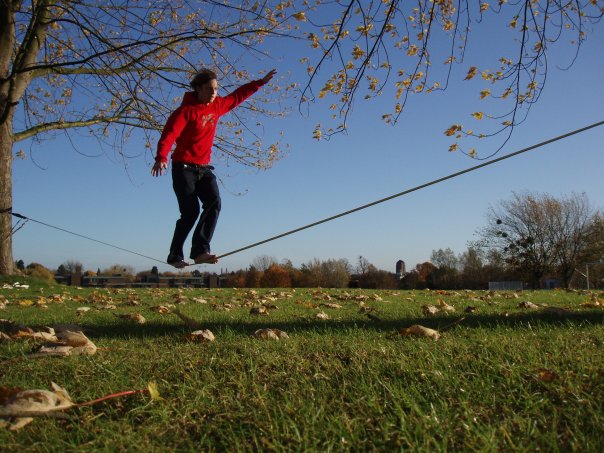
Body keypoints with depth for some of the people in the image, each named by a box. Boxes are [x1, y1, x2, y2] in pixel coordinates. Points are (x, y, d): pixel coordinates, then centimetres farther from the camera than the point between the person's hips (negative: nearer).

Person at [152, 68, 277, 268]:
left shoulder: (217, 106, 10)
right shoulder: (186, 110, -10)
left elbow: (238, 96, 26)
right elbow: (169, 134, -22)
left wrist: (261, 82, 29)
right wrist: (161, 157, -38)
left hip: (204, 169, 6)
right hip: (184, 168, -6)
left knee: (214, 203, -16)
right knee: (191, 211, -12)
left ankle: (200, 250, -21)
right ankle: (175, 255, 2)